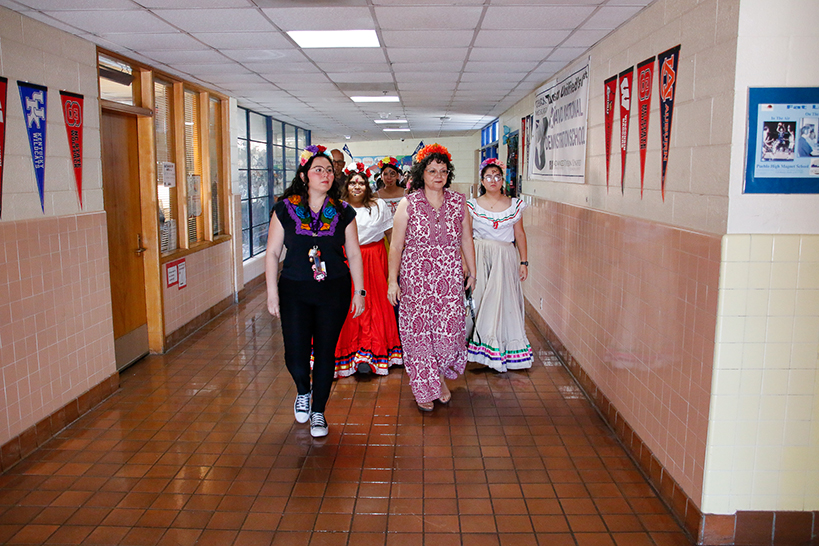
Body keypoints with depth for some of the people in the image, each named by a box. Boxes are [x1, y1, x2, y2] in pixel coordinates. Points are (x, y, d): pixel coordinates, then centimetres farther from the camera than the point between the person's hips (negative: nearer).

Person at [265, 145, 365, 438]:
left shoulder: (344, 213, 3)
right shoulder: (285, 210, 0)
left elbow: (353, 254, 8)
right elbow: (272, 253, 2)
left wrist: (359, 291, 5)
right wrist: (272, 292, -2)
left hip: (334, 291, 1)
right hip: (294, 291, -1)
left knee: (325, 352, 5)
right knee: (295, 353, -5)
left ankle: (318, 411, 25)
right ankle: (303, 392, 31)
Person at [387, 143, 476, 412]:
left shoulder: (458, 202, 4)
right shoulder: (408, 204, -3)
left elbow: (466, 240, 12)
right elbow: (396, 245, -2)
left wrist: (472, 272, 15)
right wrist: (392, 281, -5)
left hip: (449, 278, 2)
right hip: (415, 278, -1)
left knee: (449, 330, 0)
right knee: (418, 331, 3)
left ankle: (440, 375, 31)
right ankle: (424, 388, 21)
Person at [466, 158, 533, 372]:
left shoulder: (515, 205, 7)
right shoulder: (472, 205, 3)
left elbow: (520, 234, 9)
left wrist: (524, 261, 5)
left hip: (505, 258, 1)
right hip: (479, 257, 0)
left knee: (504, 299, 0)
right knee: (479, 299, 0)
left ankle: (505, 345, 13)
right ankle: (482, 344, 12)